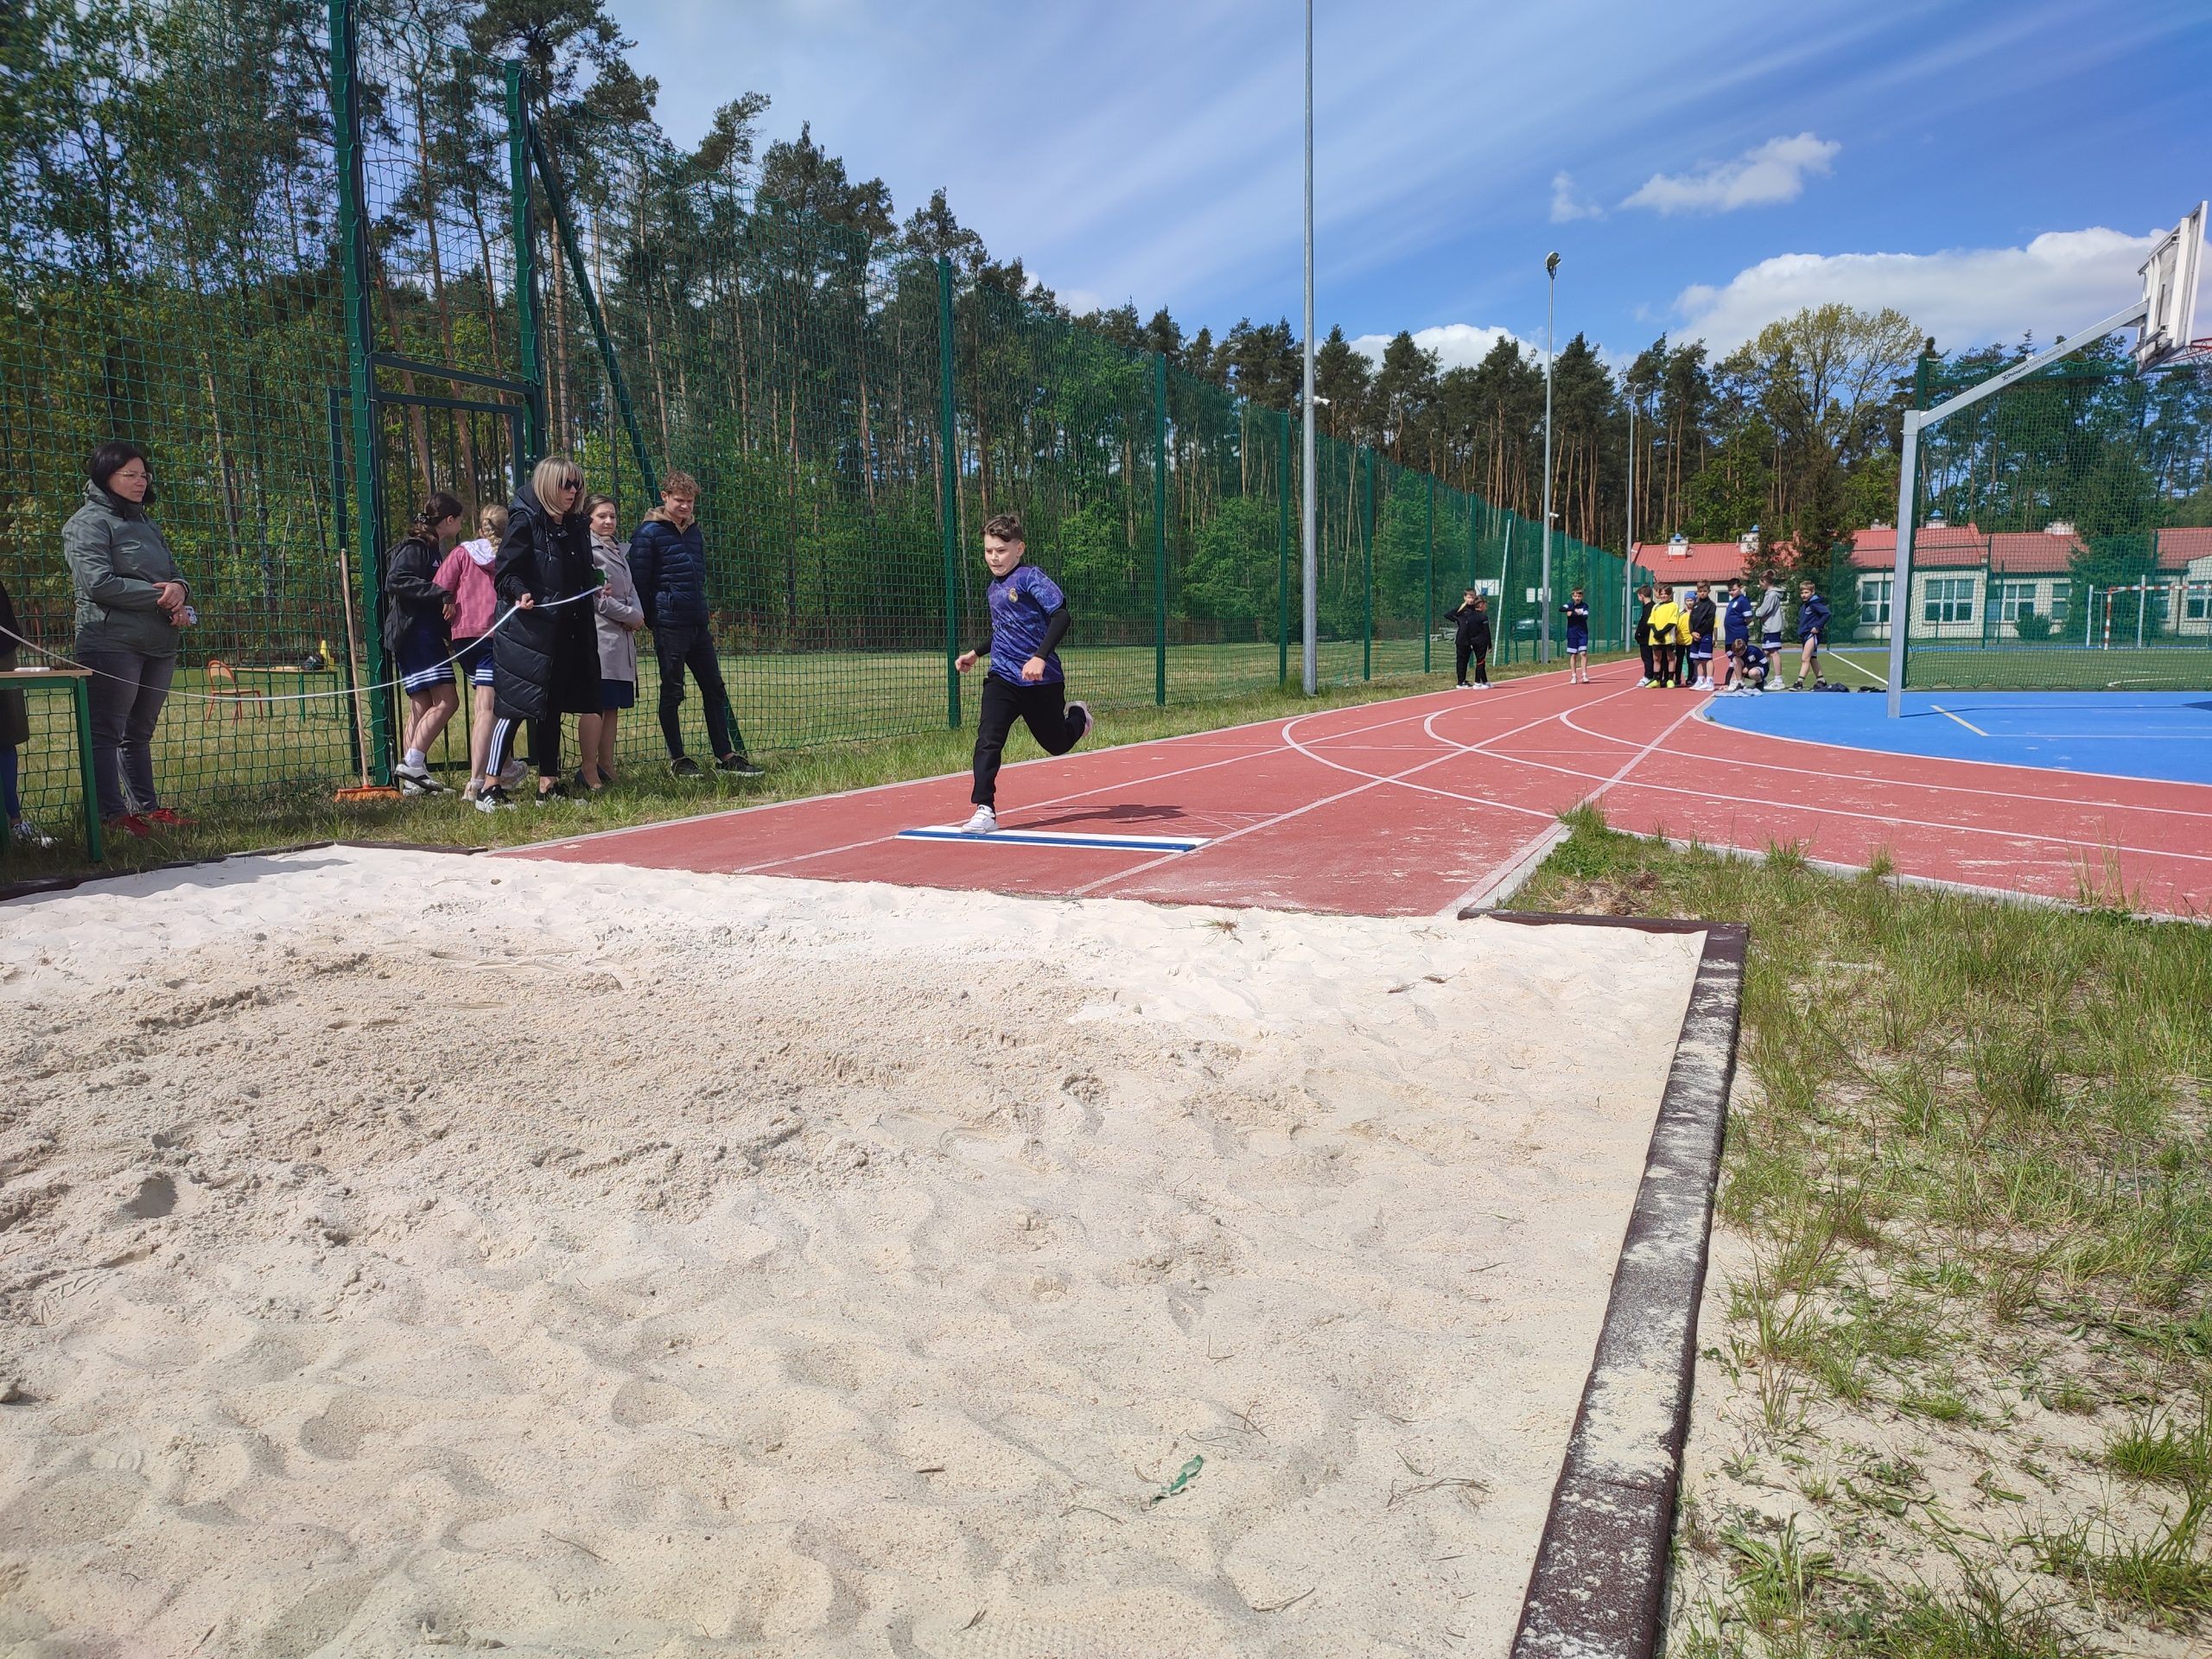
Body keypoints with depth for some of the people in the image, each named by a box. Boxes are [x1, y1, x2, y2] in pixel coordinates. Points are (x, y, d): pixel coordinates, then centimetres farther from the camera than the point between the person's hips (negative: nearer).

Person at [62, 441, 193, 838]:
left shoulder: (147, 523, 21)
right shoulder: (88, 522, -4)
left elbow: (174, 572, 21)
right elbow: (98, 582, -15)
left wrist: (179, 589, -4)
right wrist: (160, 598, -13)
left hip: (159, 644, 8)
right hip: (113, 642, -8)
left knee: (140, 730, 13)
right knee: (107, 731, -5)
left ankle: (146, 806, 18)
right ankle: (114, 813, -6)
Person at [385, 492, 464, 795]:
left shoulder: (433, 550, 21)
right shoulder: (413, 549, -8)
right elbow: (396, 581, -24)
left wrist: (448, 635, 15)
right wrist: (441, 595, -26)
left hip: (429, 636, 10)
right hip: (416, 636, -10)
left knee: (422, 708, 7)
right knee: (446, 701, -16)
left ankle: (413, 780, 7)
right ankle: (412, 762, -17)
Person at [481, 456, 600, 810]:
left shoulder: (575, 526, 16)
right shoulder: (525, 521, -6)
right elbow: (505, 571, -11)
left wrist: (598, 585, 8)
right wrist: (519, 593, -28)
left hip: (565, 633, 7)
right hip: (528, 631, -7)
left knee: (552, 710, 12)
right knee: (514, 708, -9)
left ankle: (549, 785, 19)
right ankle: (489, 788, -5)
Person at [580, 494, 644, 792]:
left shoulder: (619, 550, 19)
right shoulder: (587, 550, -7)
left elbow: (630, 589, 18)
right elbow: (596, 597, -13)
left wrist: (637, 615, -3)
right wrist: (632, 616, -6)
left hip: (622, 638, 8)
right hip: (599, 635, -8)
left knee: (612, 706, 10)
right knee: (595, 705, -8)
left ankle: (607, 767, 16)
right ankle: (589, 771, -5)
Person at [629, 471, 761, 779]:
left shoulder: (694, 532, 15)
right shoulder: (650, 533, -7)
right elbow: (639, 580, -8)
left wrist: (703, 612, 15)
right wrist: (653, 619, -7)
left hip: (698, 625, 7)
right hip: (670, 626, -7)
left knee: (714, 688, 7)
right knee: (672, 692, 1)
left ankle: (725, 755, 12)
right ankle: (677, 758, 10)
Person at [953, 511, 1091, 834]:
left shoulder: (1030, 577, -12)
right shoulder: (994, 587, 12)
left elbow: (1061, 616, -23)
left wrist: (1040, 657, -32)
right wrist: (976, 653, 27)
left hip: (1042, 681, -5)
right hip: (1002, 678, 5)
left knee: (1057, 745, 13)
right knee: (987, 740, -16)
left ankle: (1077, 715, 47)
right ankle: (985, 811, -16)